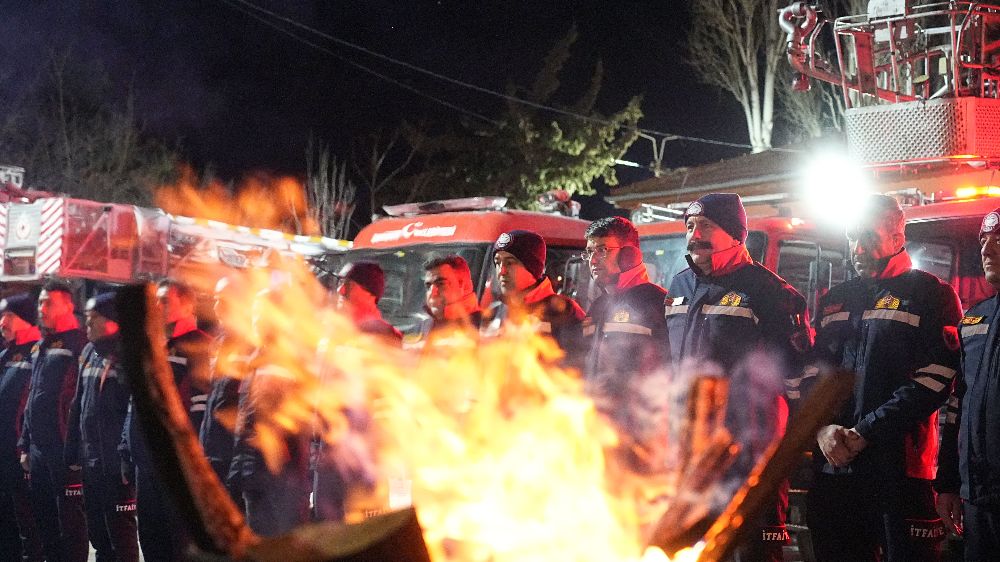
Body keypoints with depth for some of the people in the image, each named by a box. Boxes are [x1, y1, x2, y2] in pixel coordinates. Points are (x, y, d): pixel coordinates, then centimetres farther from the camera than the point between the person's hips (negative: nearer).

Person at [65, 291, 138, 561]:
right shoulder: (90, 353, 15)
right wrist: (73, 452, 14)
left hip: (116, 464, -8)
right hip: (90, 462, 8)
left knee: (120, 530, -5)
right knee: (97, 531, 15)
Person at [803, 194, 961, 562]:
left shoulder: (931, 294, 1)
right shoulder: (835, 300, 19)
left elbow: (934, 380, -9)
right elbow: (811, 372, 15)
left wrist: (865, 433, -14)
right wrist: (823, 427, -5)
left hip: (900, 467, -5)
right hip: (832, 466, 5)